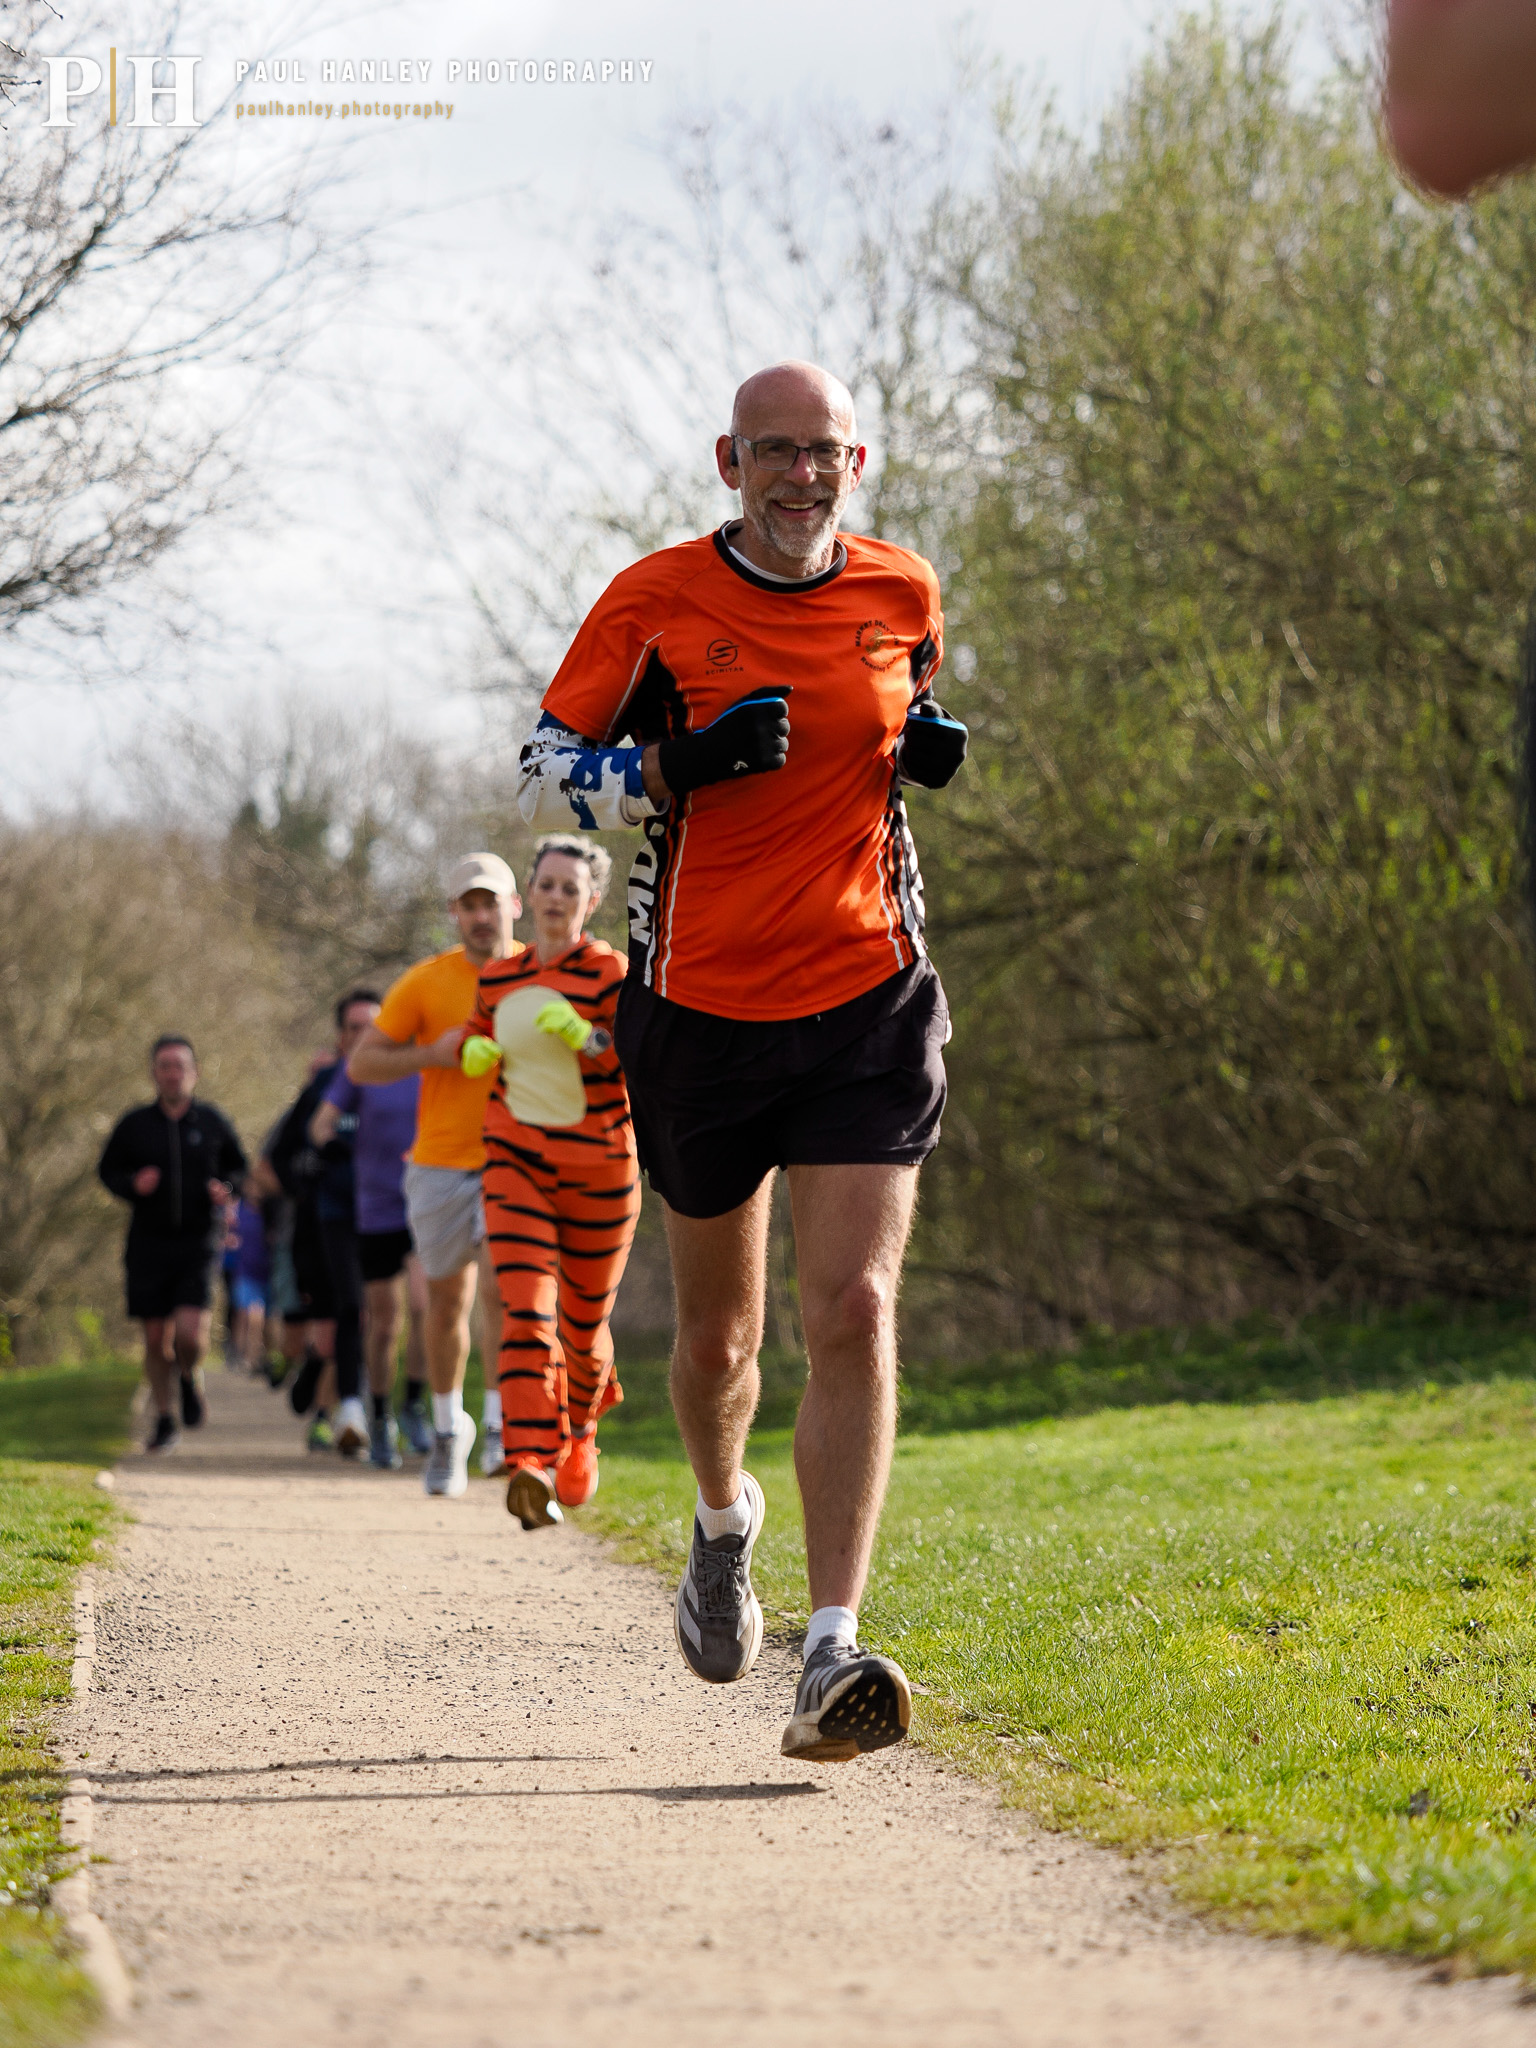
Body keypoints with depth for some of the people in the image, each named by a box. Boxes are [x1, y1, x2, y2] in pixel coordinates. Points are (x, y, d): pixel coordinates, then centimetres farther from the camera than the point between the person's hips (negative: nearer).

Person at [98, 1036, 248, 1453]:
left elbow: (238, 1166, 16)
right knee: (156, 1337, 4)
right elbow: (107, 1169, 12)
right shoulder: (134, 1125, 3)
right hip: (149, 1243, 1)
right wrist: (132, 1184, -9)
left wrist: (225, 1188, -5)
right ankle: (164, 1419, 21)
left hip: (199, 1245, -1)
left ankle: (190, 1378, 19)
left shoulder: (212, 1121, 4)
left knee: (190, 1332, -16)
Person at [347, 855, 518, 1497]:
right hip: (442, 1165, 1)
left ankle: (503, 1426, -10)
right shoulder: (426, 981, -3)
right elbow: (362, 1064, -1)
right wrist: (432, 1056, -17)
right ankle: (448, 1429, 29)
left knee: (501, 1285, -20)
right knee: (447, 1301, 9)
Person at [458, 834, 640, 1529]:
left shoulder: (612, 976, -7)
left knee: (583, 1326, 13)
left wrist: (587, 1038, -33)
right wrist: (475, 1052, 3)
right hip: (517, 1165, 2)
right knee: (525, 1313, -19)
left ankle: (581, 1426, 46)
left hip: (598, 1175, -2)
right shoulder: (498, 978, 6)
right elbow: (478, 1032, 27)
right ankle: (533, 1468, -30)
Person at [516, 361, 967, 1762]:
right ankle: (723, 1519, 47)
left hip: (868, 1010, 0)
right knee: (720, 1334, 13)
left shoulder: (904, 592, 3)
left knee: (855, 1314, -16)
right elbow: (539, 777, -1)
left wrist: (932, 750, 0)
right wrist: (679, 765, -18)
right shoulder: (656, 603, -4)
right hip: (702, 1007, 0)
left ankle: (834, 1655, -20)